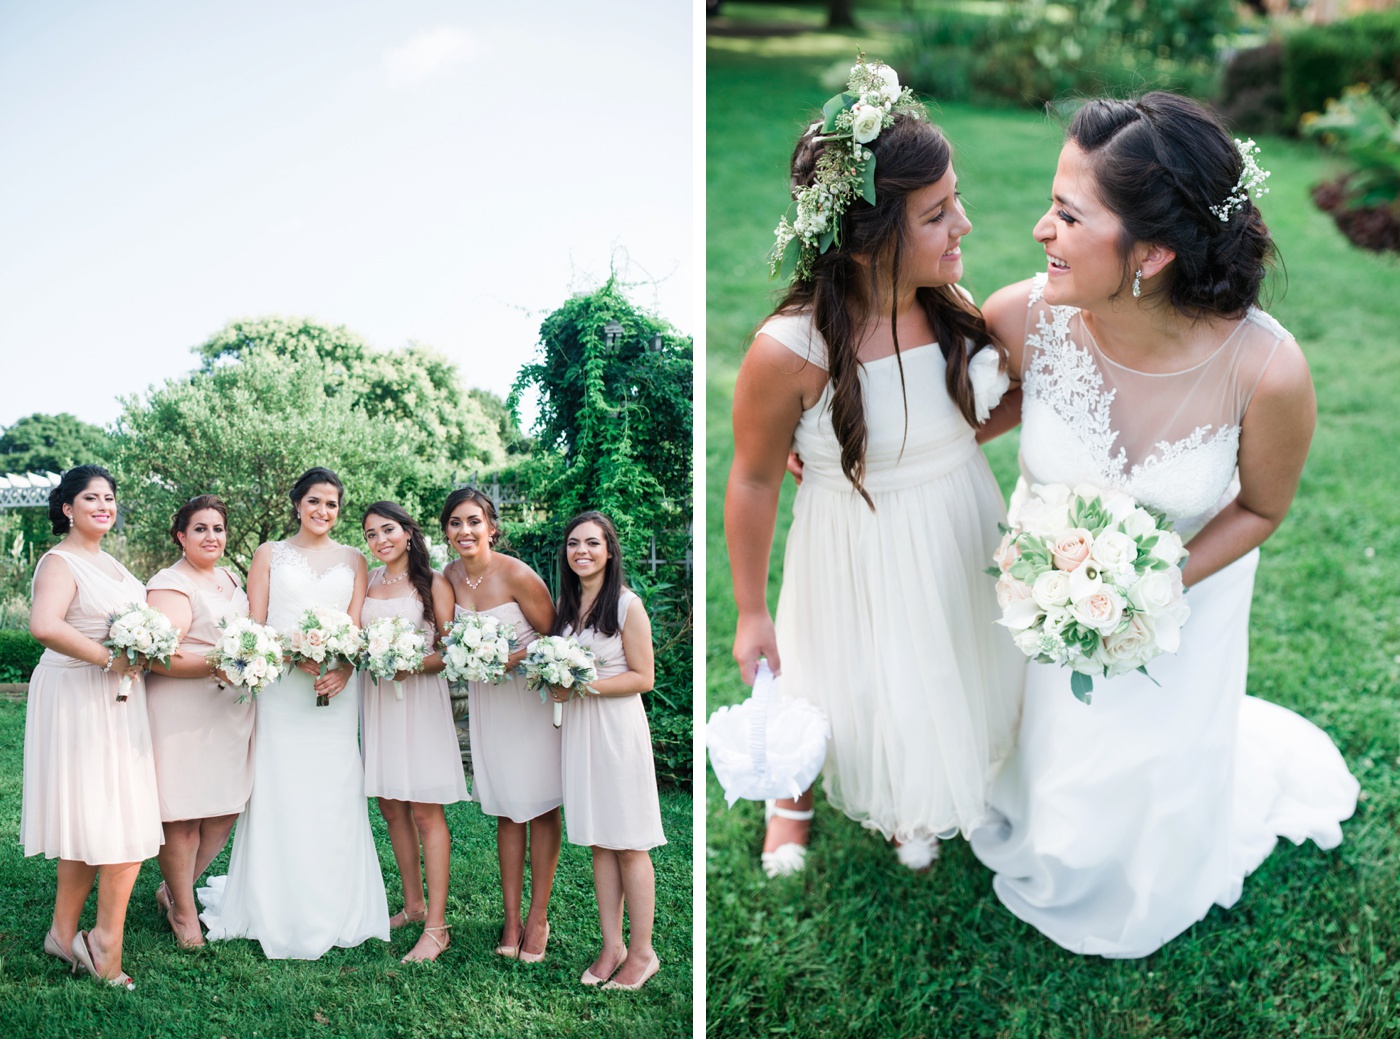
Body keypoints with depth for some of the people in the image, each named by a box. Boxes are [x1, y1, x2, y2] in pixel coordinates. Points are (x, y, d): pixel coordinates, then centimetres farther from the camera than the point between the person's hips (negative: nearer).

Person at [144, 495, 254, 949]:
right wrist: (214, 665, -28)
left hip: (232, 708, 8)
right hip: (183, 711, -8)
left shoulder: (231, 578, 17)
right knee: (183, 815, -2)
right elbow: (160, 656, -19)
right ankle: (184, 911, 13)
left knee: (226, 809, 9)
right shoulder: (170, 585, -9)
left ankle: (175, 889, 28)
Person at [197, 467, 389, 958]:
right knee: (279, 793, -2)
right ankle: (276, 912, 7)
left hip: (336, 688, 1)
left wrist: (343, 668, -14)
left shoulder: (352, 560, 13)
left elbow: (357, 626, 6)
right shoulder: (270, 554, 10)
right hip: (280, 688, -1)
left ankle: (333, 912, 8)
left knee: (335, 796, 0)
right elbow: (254, 626, 4)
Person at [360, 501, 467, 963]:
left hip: (420, 696, -5)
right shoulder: (366, 582, 12)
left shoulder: (433, 583, -1)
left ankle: (436, 926, -6)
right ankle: (413, 904, 22)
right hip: (376, 697, 5)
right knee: (391, 806, 9)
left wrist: (414, 664, -20)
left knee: (426, 811, -7)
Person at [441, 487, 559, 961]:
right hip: (485, 697, 5)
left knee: (540, 807, 2)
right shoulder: (451, 576, 0)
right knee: (505, 809, 10)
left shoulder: (516, 575, -18)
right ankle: (511, 918, 17)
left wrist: (513, 658, -25)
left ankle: (538, 916, 13)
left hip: (531, 694, -5)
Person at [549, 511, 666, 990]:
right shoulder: (564, 604, 11)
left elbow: (643, 678, -10)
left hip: (618, 726, -6)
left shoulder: (627, 605, -9)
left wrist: (584, 685, -17)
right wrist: (558, 685, 1)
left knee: (628, 844, -1)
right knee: (599, 843, 9)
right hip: (577, 727, 6)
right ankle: (612, 945, 17)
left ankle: (642, 952, 7)